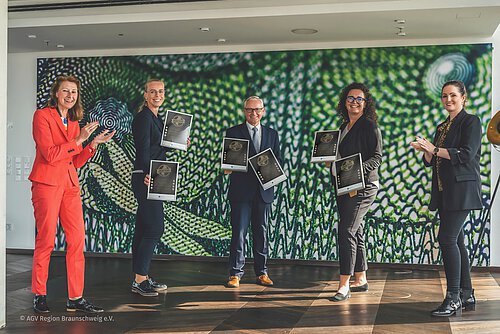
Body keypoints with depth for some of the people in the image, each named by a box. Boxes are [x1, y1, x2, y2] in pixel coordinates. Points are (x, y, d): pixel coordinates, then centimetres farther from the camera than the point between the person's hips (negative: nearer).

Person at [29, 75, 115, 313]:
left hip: (70, 184, 7)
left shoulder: (74, 123, 18)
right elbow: (50, 154, -13)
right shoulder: (42, 115, -3)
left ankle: (75, 298, 8)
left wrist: (94, 143, 5)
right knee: (46, 240, -2)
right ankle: (39, 296, 11)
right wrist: (78, 139, -14)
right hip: (47, 183, -7)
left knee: (78, 240, 2)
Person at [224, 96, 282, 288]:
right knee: (239, 232, -3)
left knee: (261, 232, 8)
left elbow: (278, 161, 12)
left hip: (264, 190, 3)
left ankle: (262, 273, 17)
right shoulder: (233, 132, 4)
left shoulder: (272, 134, 14)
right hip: (241, 191, -3)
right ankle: (235, 274, 5)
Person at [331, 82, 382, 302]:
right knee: (356, 231, 13)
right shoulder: (344, 127, 17)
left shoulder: (369, 126, -7)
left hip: (363, 186, -8)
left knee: (346, 230, -14)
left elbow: (377, 157, -13)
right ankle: (360, 280, 22)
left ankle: (344, 285, -11)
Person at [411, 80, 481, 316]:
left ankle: (453, 299, -12)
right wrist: (426, 150, -4)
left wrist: (434, 149, -17)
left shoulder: (471, 121, -3)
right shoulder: (442, 127, 19)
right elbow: (431, 161, 17)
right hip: (444, 191, 8)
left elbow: (466, 155, -16)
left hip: (462, 189, -8)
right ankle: (467, 295, 15)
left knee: (447, 238, -16)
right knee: (455, 241, 8)